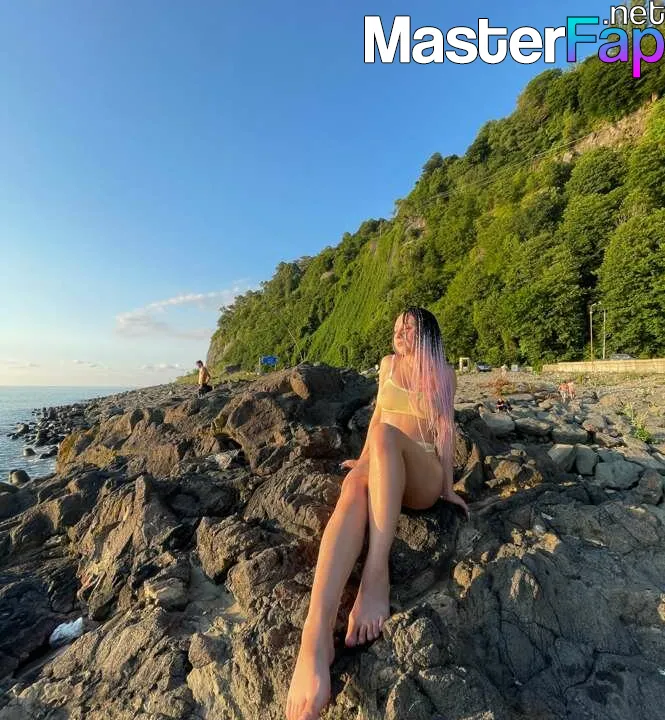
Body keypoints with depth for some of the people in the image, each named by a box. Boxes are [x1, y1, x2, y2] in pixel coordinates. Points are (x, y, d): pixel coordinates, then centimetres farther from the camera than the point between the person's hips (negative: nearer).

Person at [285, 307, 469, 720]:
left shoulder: (444, 374, 8)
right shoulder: (388, 364, 17)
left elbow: (445, 428, 4)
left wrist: (448, 488, 1)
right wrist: (365, 460, 17)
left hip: (422, 479, -2)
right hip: (381, 470, 2)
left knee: (384, 434, -36)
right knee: (354, 487, -36)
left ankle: (376, 575, -43)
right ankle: (315, 639, -55)